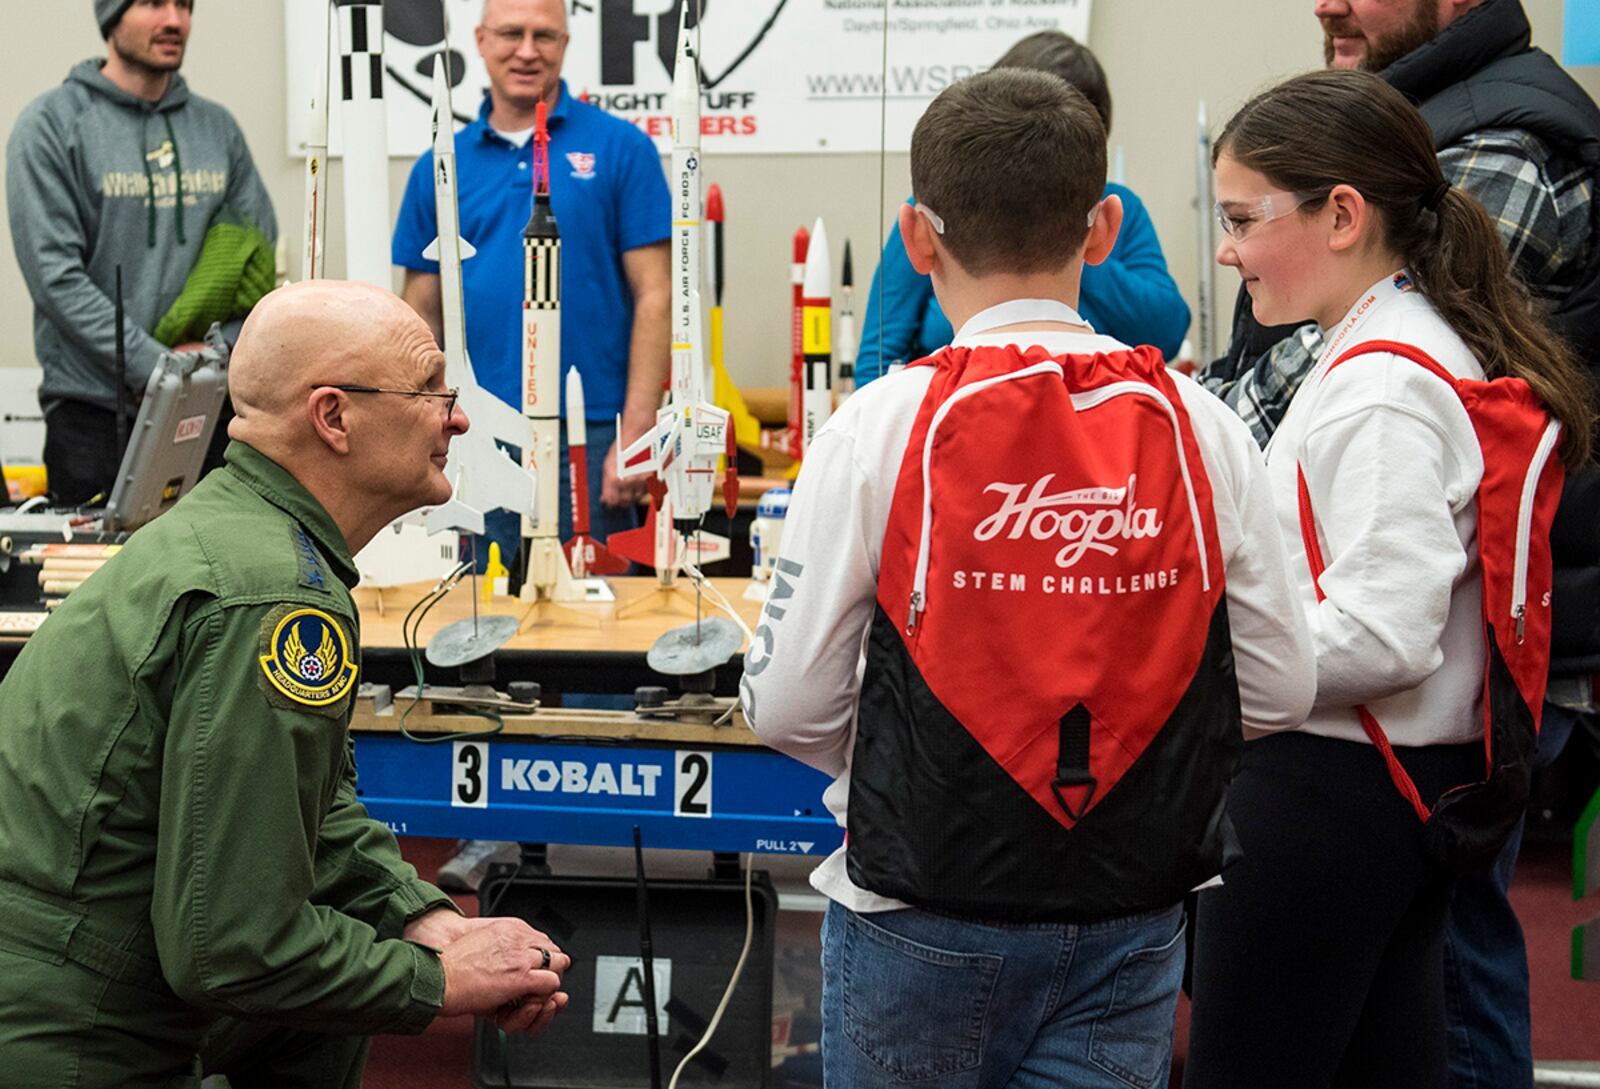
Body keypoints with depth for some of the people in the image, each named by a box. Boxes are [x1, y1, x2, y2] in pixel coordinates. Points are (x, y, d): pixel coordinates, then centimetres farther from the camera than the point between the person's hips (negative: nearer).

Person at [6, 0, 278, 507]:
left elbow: (261, 263, 11)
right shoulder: (51, 124, -3)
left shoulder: (217, 127, 12)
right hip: (92, 411, -4)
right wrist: (151, 365, -17)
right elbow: (54, 274, -11)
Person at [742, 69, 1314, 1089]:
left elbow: (789, 707, -11)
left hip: (926, 920, -2)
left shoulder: (881, 429, -13)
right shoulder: (1203, 428, -6)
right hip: (1131, 923, 2)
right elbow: (1278, 692, -3)